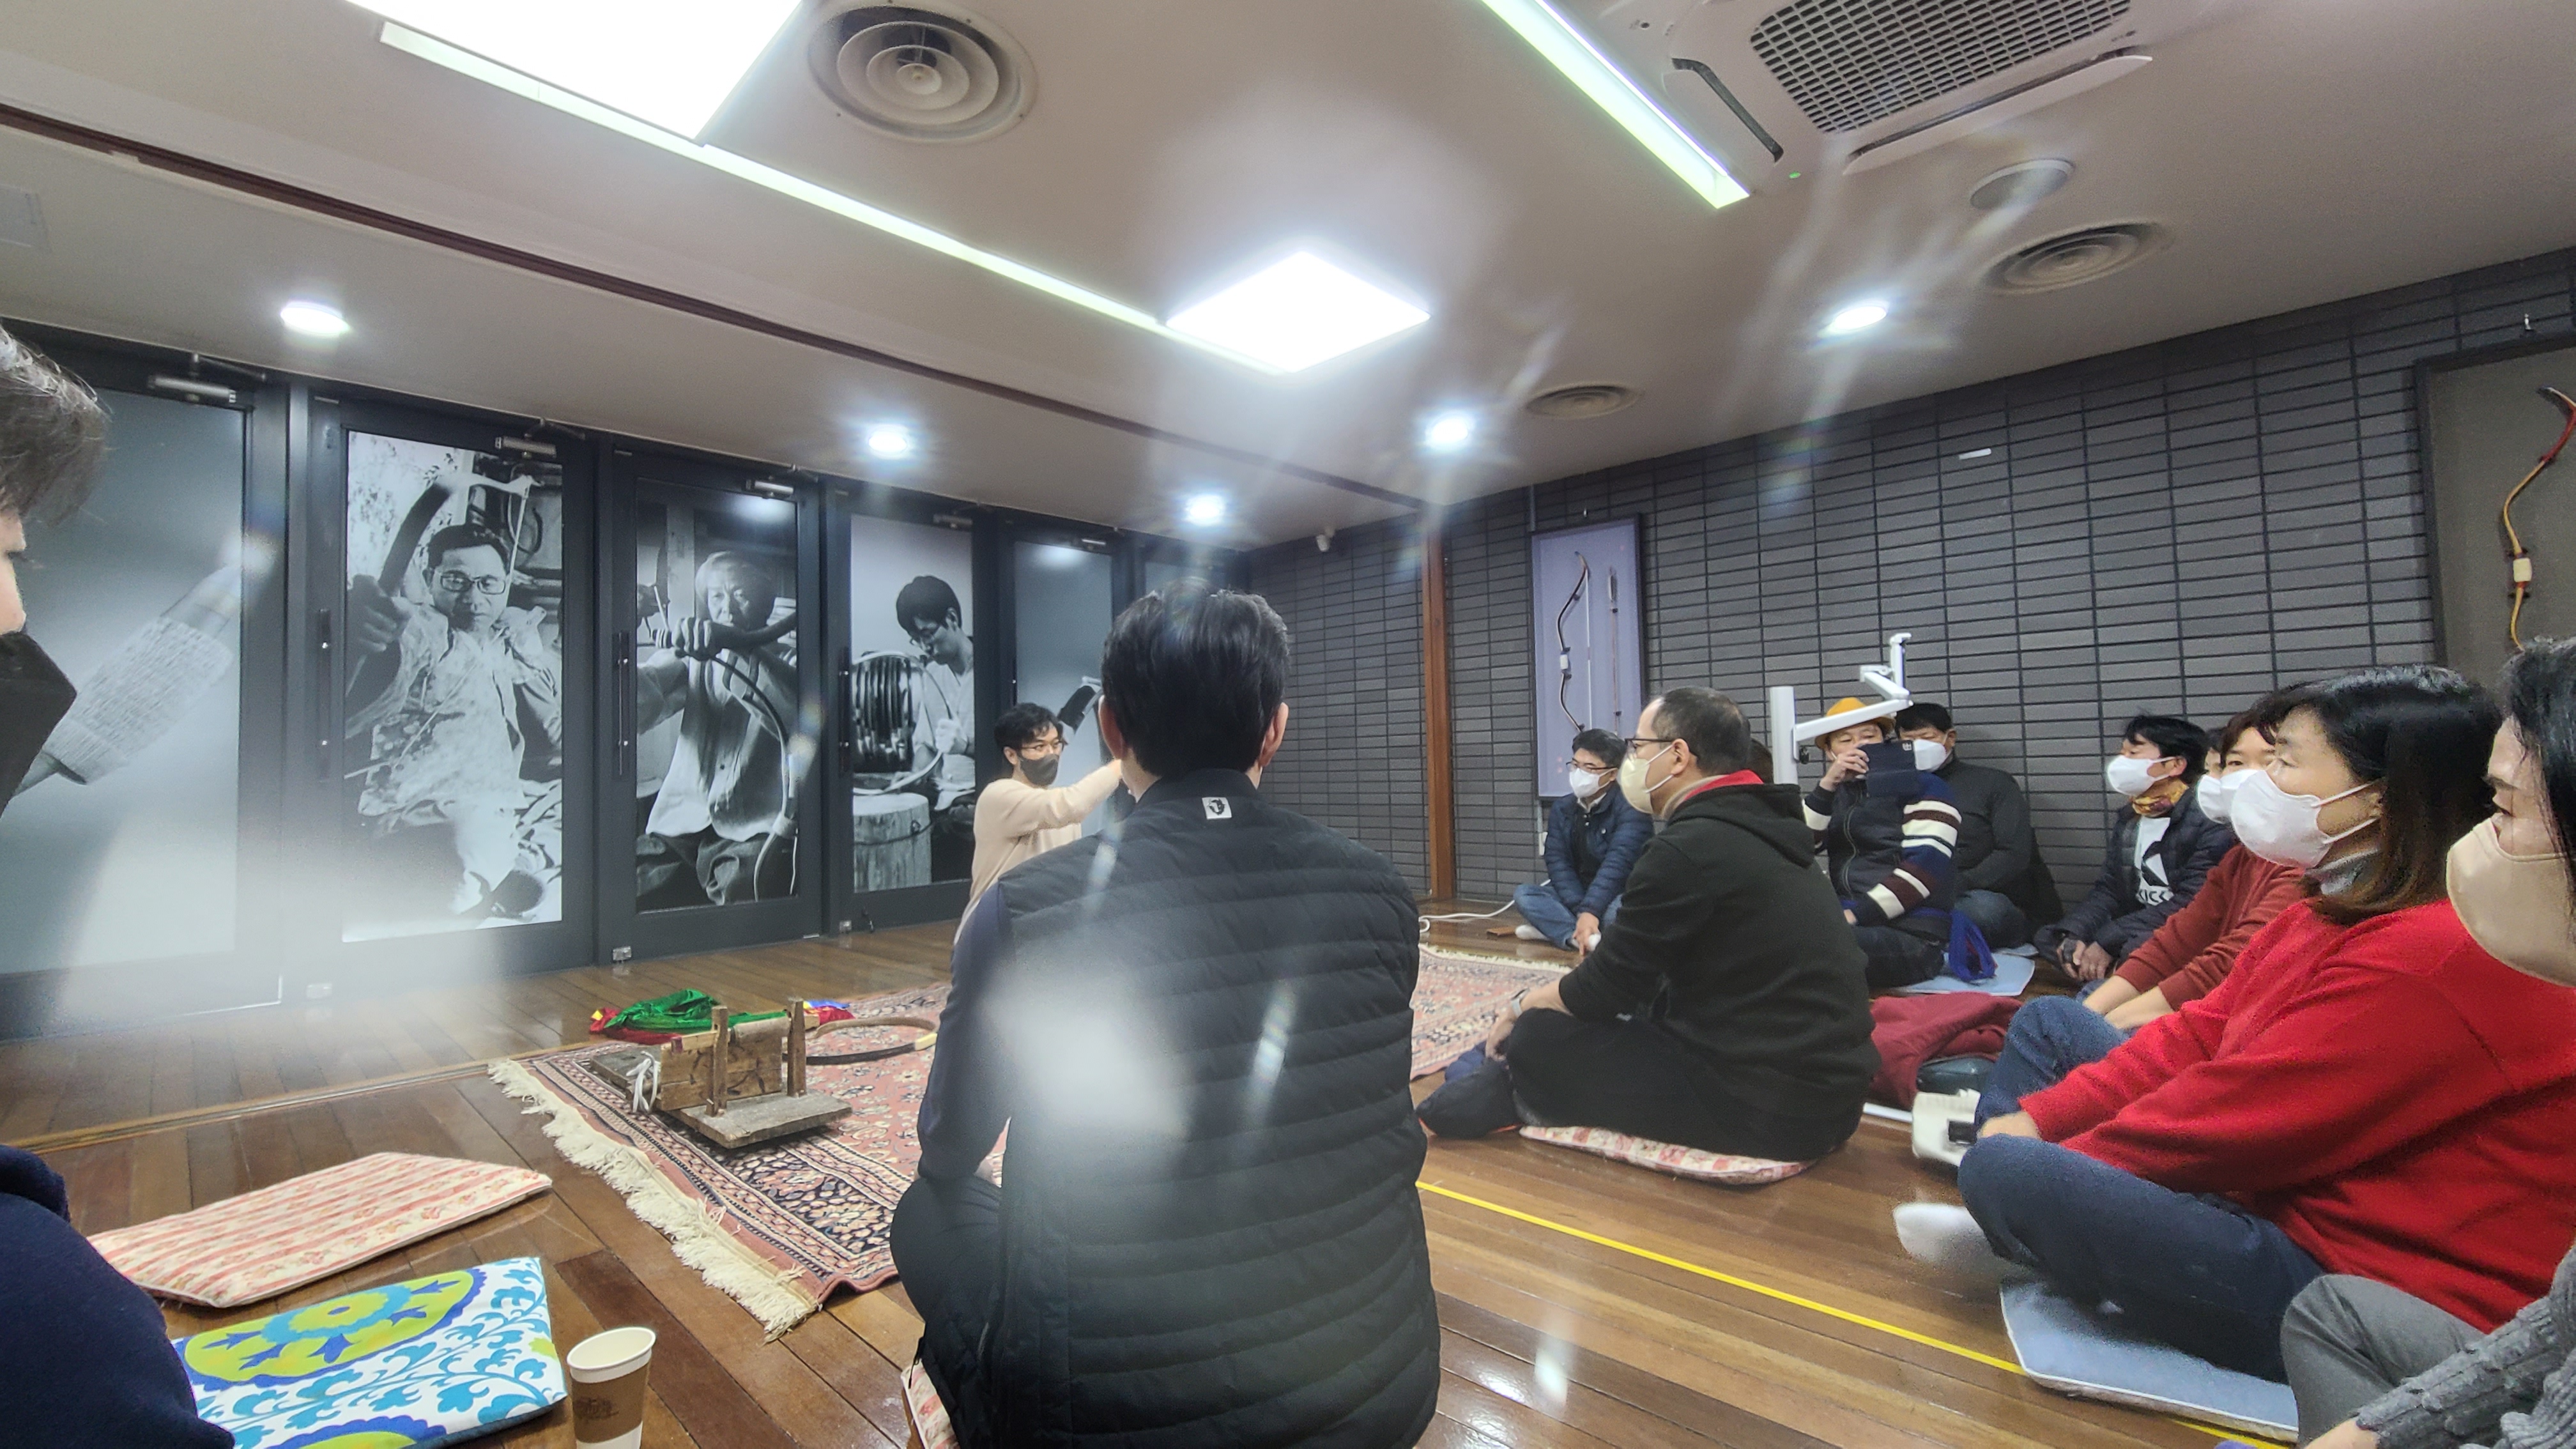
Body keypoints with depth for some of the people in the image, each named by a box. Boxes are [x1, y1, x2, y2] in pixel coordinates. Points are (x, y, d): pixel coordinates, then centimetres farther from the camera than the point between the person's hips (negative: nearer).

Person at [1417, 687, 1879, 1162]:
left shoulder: (1691, 847, -20)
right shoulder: (1755, 826, 9)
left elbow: (1605, 986, -12)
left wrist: (1522, 1009, 5)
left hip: (1769, 1104, -9)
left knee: (1538, 1040, -5)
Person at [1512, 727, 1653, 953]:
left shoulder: (1630, 809, -15)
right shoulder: (1562, 808, 2)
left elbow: (1616, 865, -28)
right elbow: (1558, 863, -8)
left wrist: (1590, 912, -39)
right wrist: (1581, 911, -23)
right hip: (1575, 894, 6)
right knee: (1523, 894, -17)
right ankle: (1590, 939, -33)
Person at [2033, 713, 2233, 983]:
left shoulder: (2208, 822, -14)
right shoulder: (2127, 819, 11)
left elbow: (2191, 903, -21)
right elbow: (2107, 889, 7)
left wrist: (2108, 942, -23)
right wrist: (2073, 936, -13)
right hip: (2136, 928, 8)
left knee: (2137, 948, -37)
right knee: (2047, 938, -4)